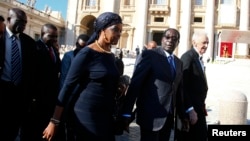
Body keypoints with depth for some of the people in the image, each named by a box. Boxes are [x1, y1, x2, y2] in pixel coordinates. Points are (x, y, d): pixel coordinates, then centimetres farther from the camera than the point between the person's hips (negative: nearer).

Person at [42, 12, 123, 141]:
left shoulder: (111, 56, 8)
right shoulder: (87, 53, -13)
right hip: (87, 115, -7)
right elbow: (67, 86, -12)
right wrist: (54, 121, -12)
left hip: (107, 116, 7)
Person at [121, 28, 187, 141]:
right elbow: (135, 83, -13)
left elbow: (178, 90, 15)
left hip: (169, 117, 6)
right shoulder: (150, 55, -6)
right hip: (151, 115, -6)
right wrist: (127, 113, -17)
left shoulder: (179, 62, 13)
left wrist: (182, 115, 12)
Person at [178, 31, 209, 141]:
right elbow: (183, 86, -24)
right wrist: (190, 110, -24)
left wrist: (202, 106, 14)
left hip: (197, 106, 9)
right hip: (190, 108, -9)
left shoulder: (198, 58, 11)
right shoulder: (188, 57, -18)